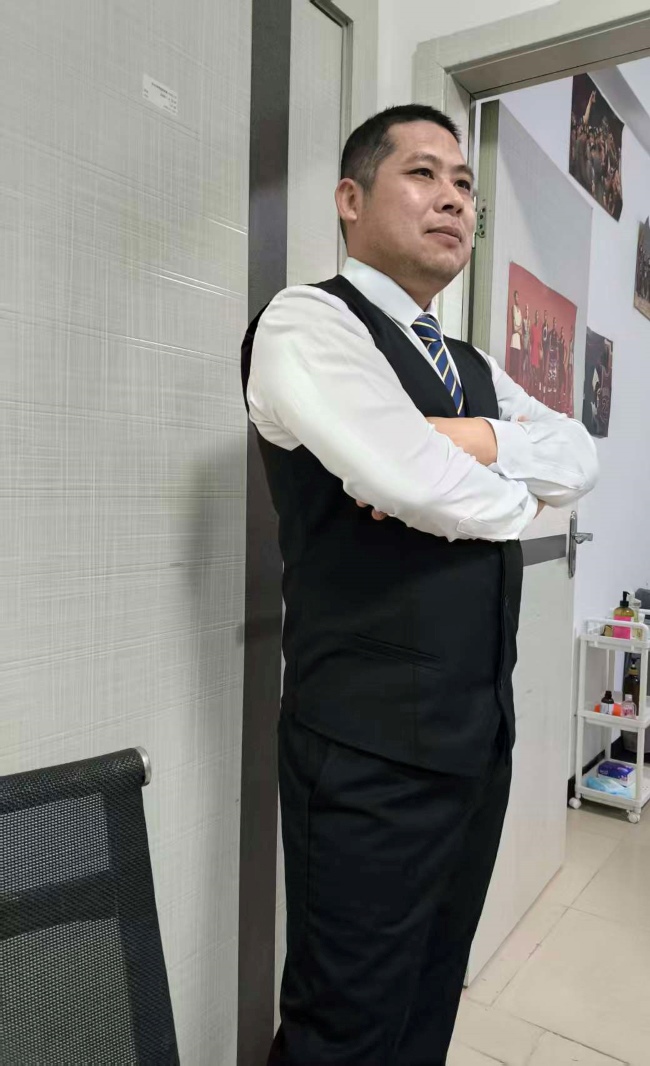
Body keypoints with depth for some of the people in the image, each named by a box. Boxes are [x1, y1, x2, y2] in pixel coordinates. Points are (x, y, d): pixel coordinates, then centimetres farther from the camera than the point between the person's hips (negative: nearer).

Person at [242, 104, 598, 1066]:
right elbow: (412, 480, -25)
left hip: (483, 734, 8)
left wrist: (474, 441, -16)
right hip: (371, 748, -7)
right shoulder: (308, 321, -10)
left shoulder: (475, 367, 16)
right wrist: (518, 493, -4)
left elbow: (580, 457, 3)